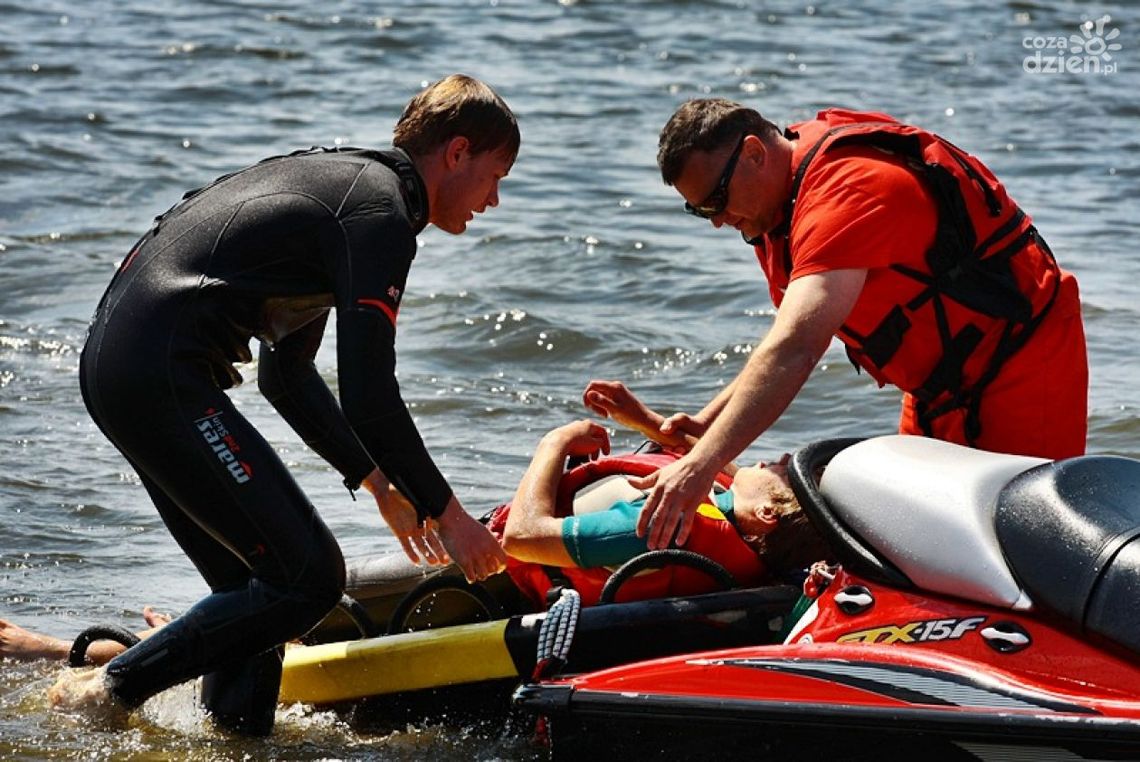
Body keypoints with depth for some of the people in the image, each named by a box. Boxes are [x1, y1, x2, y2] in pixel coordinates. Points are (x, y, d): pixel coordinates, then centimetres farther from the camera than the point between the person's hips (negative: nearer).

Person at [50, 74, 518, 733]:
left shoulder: (334, 174, 23)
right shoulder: (380, 212, -8)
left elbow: (286, 370, 28)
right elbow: (369, 398, -13)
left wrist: (381, 482, 28)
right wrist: (446, 512, -2)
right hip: (163, 377, -11)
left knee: (257, 584, 12)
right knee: (309, 579, -8)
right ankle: (108, 694, -3)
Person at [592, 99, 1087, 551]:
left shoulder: (847, 190, -30)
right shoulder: (781, 203, 2)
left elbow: (795, 350, -42)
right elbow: (792, 342, 9)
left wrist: (701, 465, -49)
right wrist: (708, 422, -5)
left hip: (1024, 360, -10)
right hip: (943, 389, 10)